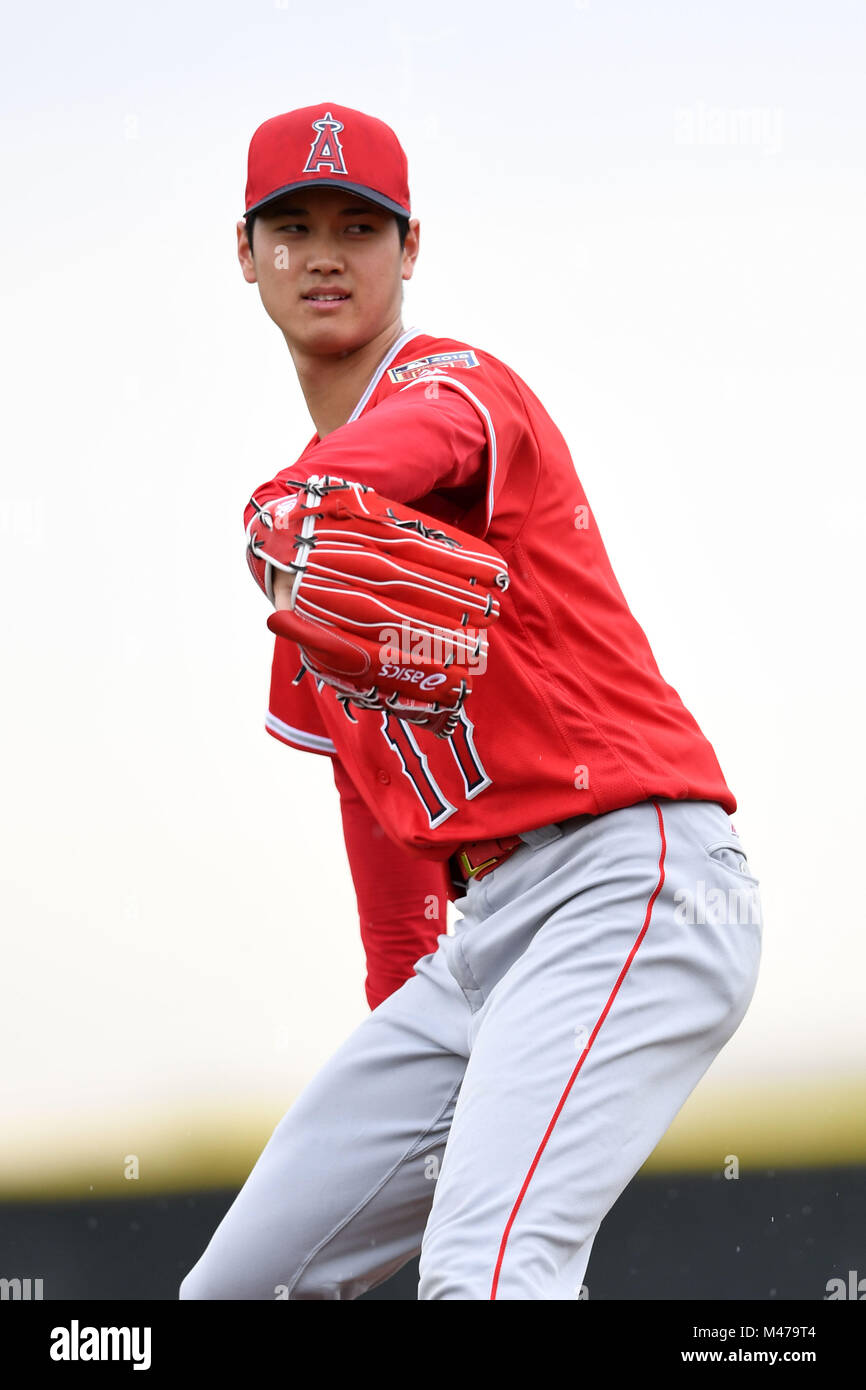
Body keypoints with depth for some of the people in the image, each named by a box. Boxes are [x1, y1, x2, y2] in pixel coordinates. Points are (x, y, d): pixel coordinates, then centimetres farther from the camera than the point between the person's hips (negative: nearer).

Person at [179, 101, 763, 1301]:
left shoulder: (455, 383, -3)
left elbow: (415, 445, -31)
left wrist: (291, 509, -53)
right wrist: (396, 1010, 24)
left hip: (632, 877, -9)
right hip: (481, 929, 9)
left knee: (485, 1272, -30)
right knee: (239, 1285, 8)